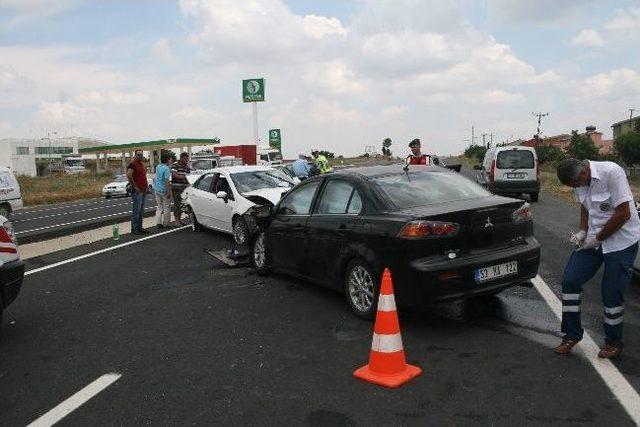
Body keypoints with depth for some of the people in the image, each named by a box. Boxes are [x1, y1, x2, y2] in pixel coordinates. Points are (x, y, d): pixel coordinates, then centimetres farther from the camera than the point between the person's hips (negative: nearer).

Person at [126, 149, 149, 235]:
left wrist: (146, 184, 15)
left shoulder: (142, 164, 17)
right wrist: (135, 186, -18)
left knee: (141, 211, 12)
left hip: (144, 190, 9)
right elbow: (129, 175, -22)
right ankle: (134, 229, -2)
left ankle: (139, 227, 19)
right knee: (136, 210, -7)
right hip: (137, 191, -9)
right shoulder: (132, 164, -10)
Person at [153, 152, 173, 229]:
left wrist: (170, 163, 25)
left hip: (157, 189, 7)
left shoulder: (158, 167, 6)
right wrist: (169, 192, -21)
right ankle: (165, 224, 11)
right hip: (164, 190, -7)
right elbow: (166, 181, -23)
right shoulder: (166, 168, -19)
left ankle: (158, 223, 8)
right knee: (166, 207, 5)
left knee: (159, 207, 14)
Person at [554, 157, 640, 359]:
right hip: (593, 239, 7)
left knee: (612, 293, -1)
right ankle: (571, 334, 12)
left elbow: (624, 214, -21)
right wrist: (582, 232, 1)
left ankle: (613, 342, 21)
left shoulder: (611, 172, -22)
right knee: (570, 281, -1)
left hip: (620, 241, -6)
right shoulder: (579, 180, 0)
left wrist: (597, 238, -15)